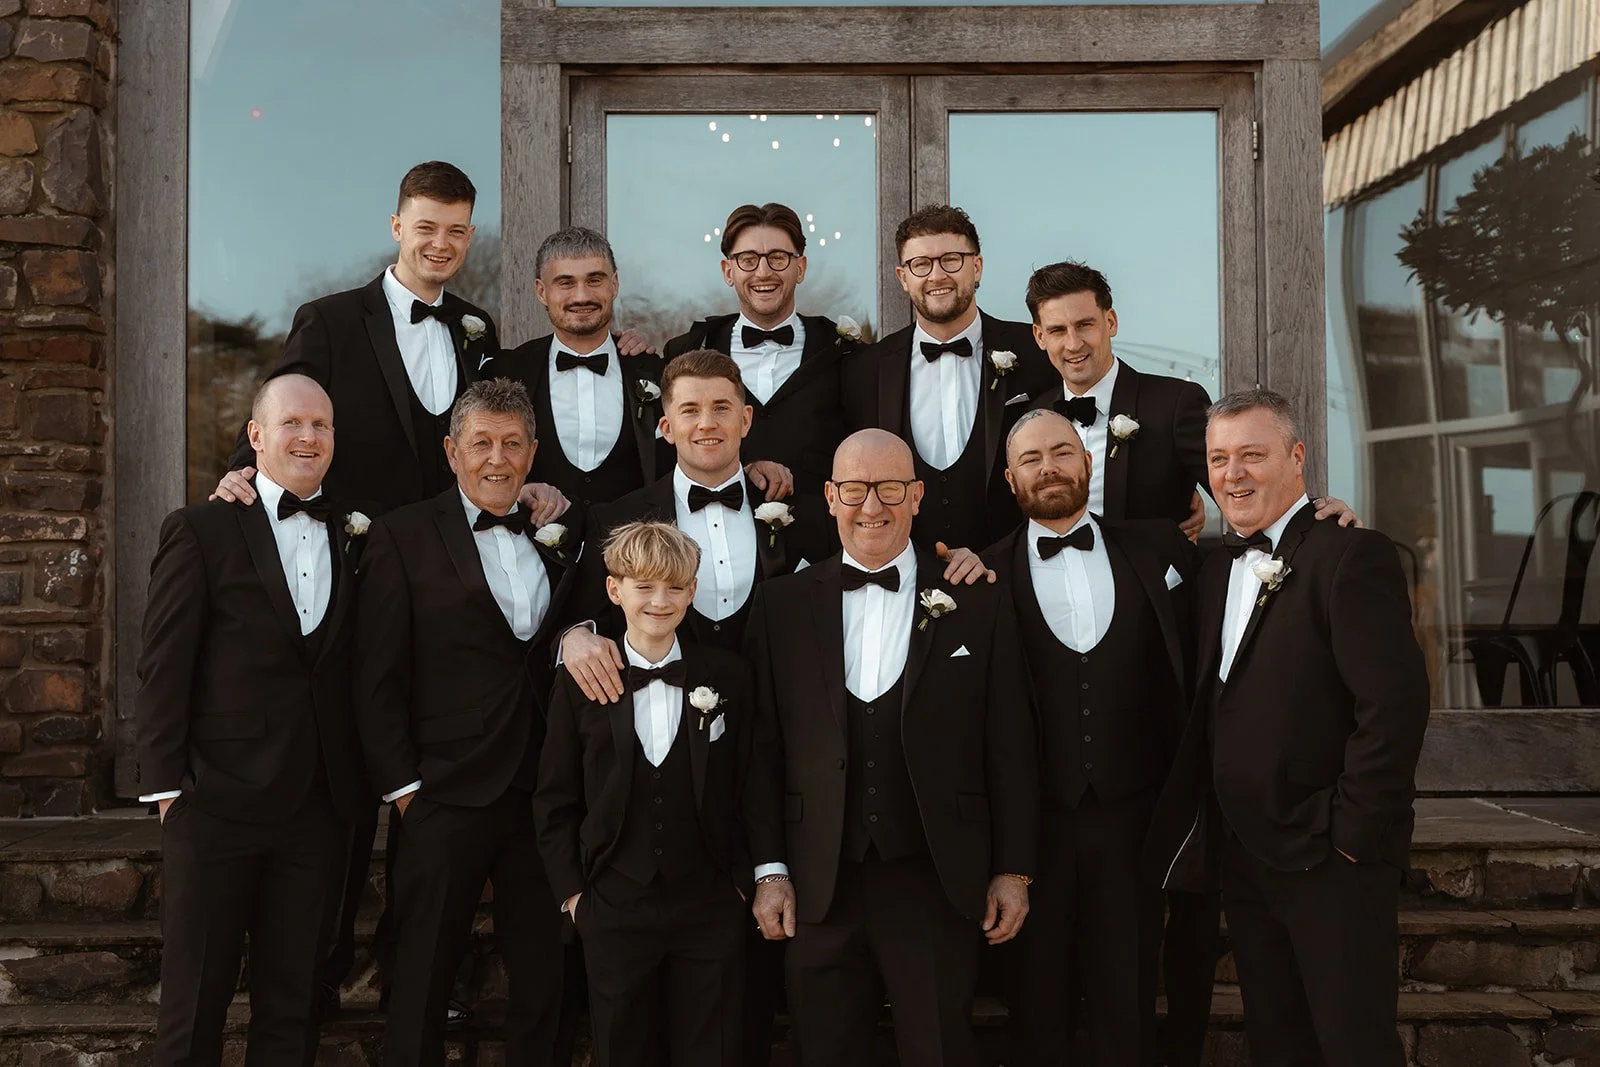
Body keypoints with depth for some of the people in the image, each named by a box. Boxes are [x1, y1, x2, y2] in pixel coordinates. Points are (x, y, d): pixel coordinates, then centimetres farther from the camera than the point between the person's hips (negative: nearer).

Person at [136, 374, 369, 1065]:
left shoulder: (353, 535, 10)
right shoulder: (200, 530, -2)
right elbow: (163, 666, -5)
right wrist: (165, 784, -9)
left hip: (321, 804, 4)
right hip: (220, 798, -4)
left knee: (293, 999, 12)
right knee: (196, 993, 6)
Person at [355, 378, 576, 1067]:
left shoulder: (556, 538, 13)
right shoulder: (404, 536, -1)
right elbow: (377, 676, -4)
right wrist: (402, 785, -8)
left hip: (544, 796, 4)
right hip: (447, 797, -4)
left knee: (542, 975, 11)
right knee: (423, 978, 5)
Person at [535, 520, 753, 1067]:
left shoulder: (729, 677, -2)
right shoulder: (580, 683, -3)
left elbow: (749, 786, 4)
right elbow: (555, 801, 3)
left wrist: (743, 877, 2)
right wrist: (571, 889, 0)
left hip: (711, 910, 0)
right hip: (614, 912, 0)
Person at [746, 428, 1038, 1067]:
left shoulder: (979, 605, 2)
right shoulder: (784, 605, 5)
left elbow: (1010, 748, 3)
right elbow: (764, 746, 4)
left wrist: (1014, 870, 1)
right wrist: (769, 868, 0)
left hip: (938, 884, -1)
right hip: (820, 887, 1)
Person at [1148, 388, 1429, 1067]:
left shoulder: (1352, 557, -12)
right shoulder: (1216, 571, 13)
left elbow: (1395, 702, -20)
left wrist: (1353, 834, -18)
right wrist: (1202, 832, 6)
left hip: (1330, 861, -7)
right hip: (1243, 858, 7)